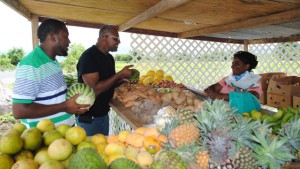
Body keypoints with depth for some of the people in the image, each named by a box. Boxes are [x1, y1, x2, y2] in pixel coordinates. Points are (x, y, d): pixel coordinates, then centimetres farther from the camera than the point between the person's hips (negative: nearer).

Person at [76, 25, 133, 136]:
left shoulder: (109, 57, 7)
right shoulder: (89, 56, -19)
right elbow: (94, 90, -26)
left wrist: (122, 80, -2)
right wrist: (120, 74, -23)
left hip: (104, 114, 8)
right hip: (88, 118, -8)